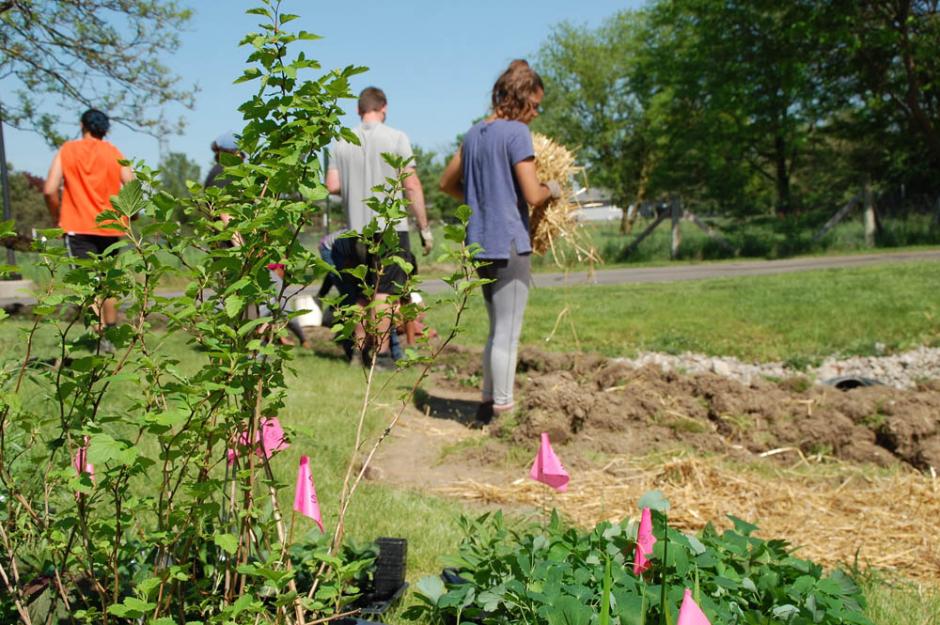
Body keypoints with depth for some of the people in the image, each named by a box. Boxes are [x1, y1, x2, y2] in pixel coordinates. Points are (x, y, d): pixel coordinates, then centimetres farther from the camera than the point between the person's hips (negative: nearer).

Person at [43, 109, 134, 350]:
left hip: (78, 228, -3)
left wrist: (58, 219, 7)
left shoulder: (66, 151, 1)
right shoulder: (114, 153, 5)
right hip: (110, 229, 3)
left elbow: (50, 190, -8)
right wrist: (124, 218, 11)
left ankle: (101, 337, -21)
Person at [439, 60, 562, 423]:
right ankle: (502, 409, 6)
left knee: (498, 331, 19)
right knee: (507, 335, 0)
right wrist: (552, 189, 2)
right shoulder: (516, 132, -12)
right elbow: (533, 195, -18)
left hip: (480, 244, 8)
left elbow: (447, 183, 22)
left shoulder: (474, 134, 12)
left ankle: (488, 404, 26)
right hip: (509, 244, -8)